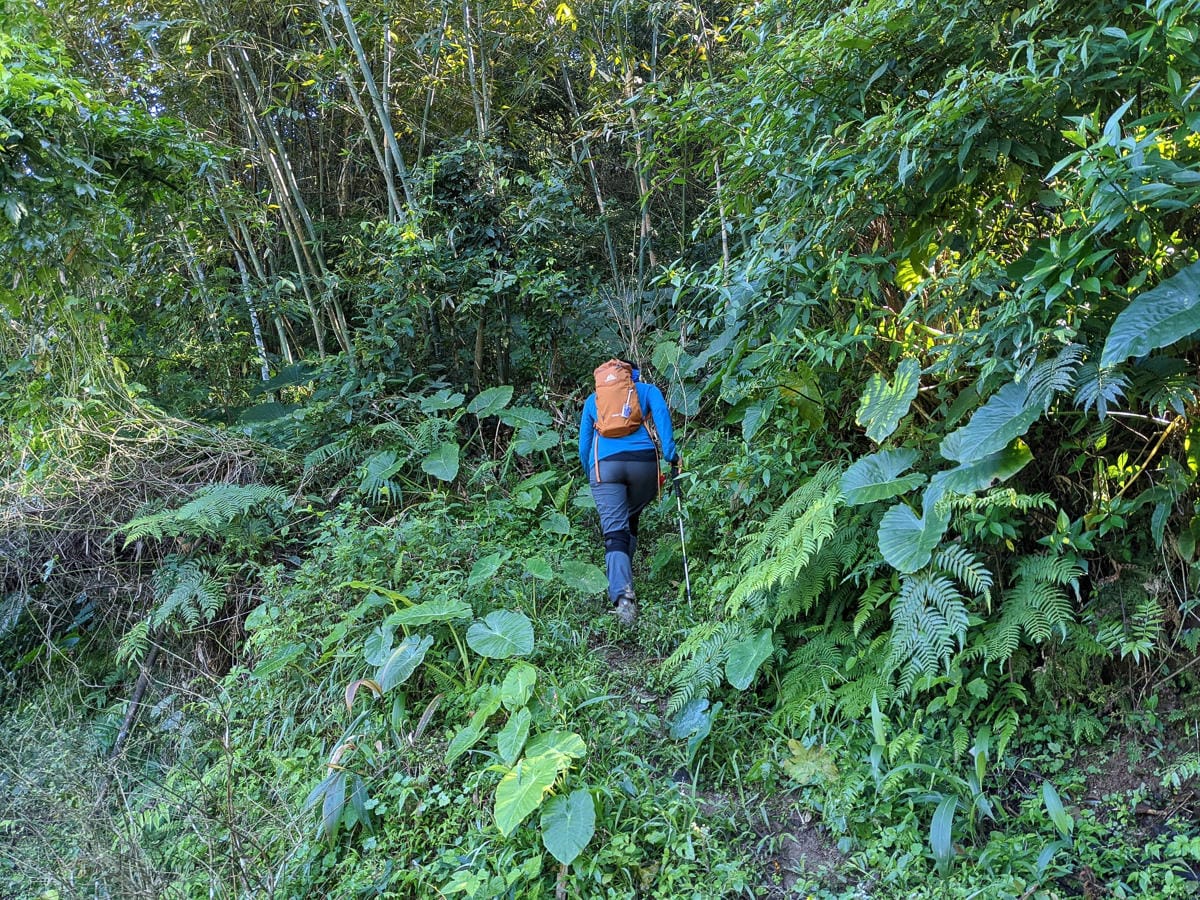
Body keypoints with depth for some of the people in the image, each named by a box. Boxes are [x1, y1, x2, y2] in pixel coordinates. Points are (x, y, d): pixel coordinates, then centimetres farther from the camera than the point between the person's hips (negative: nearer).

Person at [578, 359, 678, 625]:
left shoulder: (592, 399, 27)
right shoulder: (647, 390, 22)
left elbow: (583, 445, 25)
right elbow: (661, 413, 0)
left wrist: (592, 477, 36)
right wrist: (670, 454, -5)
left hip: (604, 464, 0)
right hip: (643, 461, 0)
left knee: (615, 532, -8)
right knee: (630, 520, 22)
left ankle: (621, 592, -28)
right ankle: (623, 577, 16)